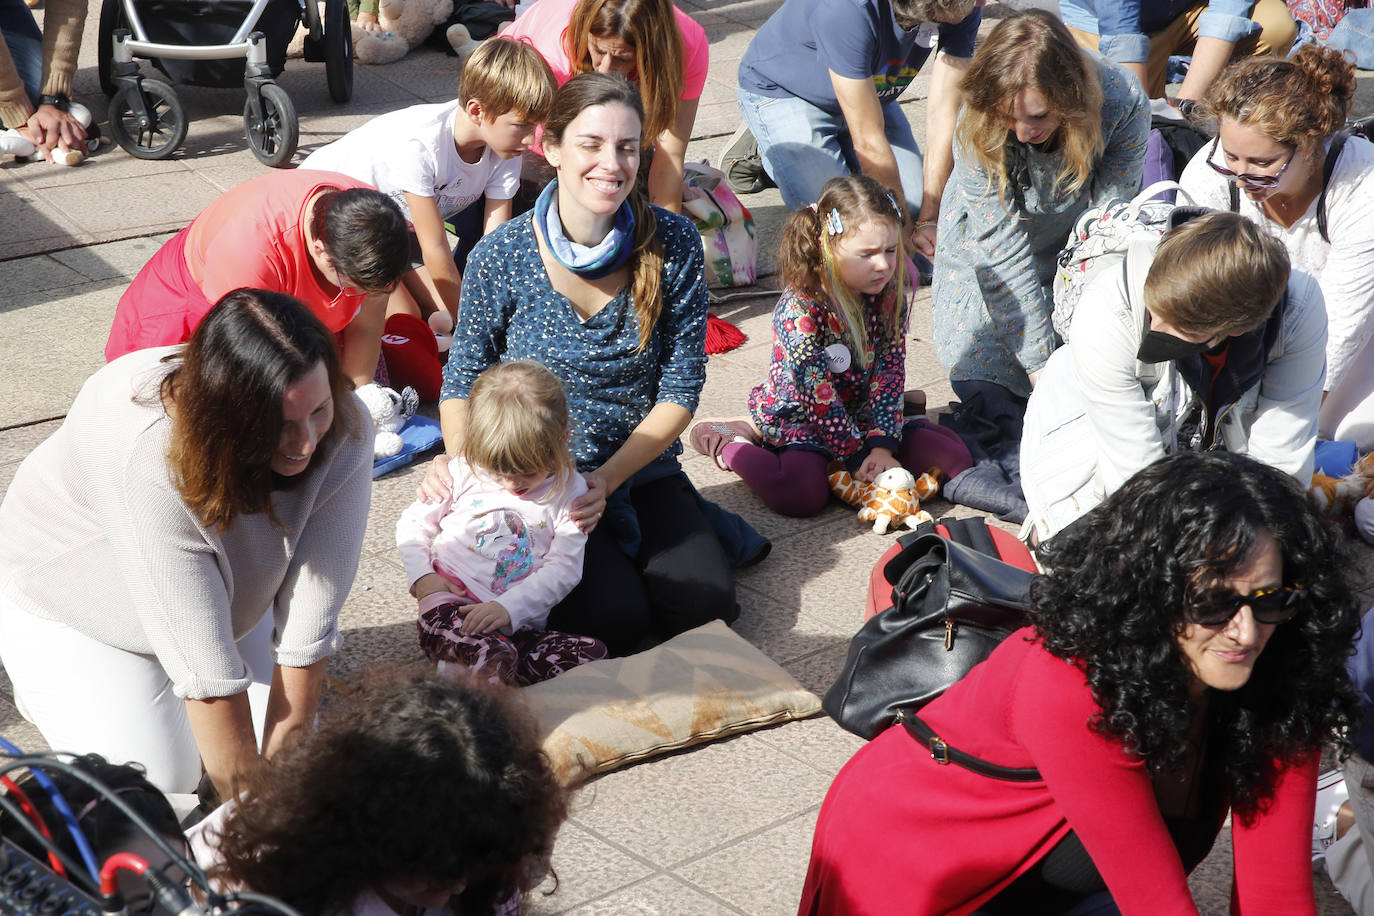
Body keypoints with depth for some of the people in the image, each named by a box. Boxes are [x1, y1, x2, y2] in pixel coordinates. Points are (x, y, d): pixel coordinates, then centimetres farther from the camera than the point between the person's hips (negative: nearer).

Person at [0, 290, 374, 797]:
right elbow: (209, 673, -40)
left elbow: (307, 625, -29)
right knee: (158, 782, -9)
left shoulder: (345, 431, -32)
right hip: (70, 608, -4)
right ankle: (49, 683, 19)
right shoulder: (147, 457, -44)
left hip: (226, 580, 5)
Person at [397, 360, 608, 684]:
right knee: (493, 658, -40)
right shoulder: (462, 473, 4)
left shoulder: (568, 491, 3)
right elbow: (414, 523, 16)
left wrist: (507, 607, -16)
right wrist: (422, 576, -3)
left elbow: (564, 568, -2)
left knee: (592, 654, -24)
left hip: (521, 623, 4)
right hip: (450, 606, -4)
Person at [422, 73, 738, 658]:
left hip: (643, 472, 2)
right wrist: (458, 460, -19)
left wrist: (605, 482, -16)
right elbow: (464, 378, 1)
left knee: (703, 602, -17)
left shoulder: (672, 244, -8)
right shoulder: (502, 258, -12)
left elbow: (681, 389, -5)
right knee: (616, 618, -21)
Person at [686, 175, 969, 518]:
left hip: (858, 414, 7)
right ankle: (727, 443, -1)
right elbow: (818, 394, -22)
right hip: (796, 416, -7)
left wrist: (882, 446, -19)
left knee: (950, 457, -6)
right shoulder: (800, 309, -23)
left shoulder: (890, 296, -4)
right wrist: (858, 457, -21)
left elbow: (890, 373, -7)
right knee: (801, 493, -34)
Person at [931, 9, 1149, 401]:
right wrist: (1041, 362, -33)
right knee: (978, 379, -7)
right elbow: (1002, 249, -32)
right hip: (987, 241, -1)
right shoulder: (978, 131, -34)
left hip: (1075, 242, 1)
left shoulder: (1122, 104, -32)